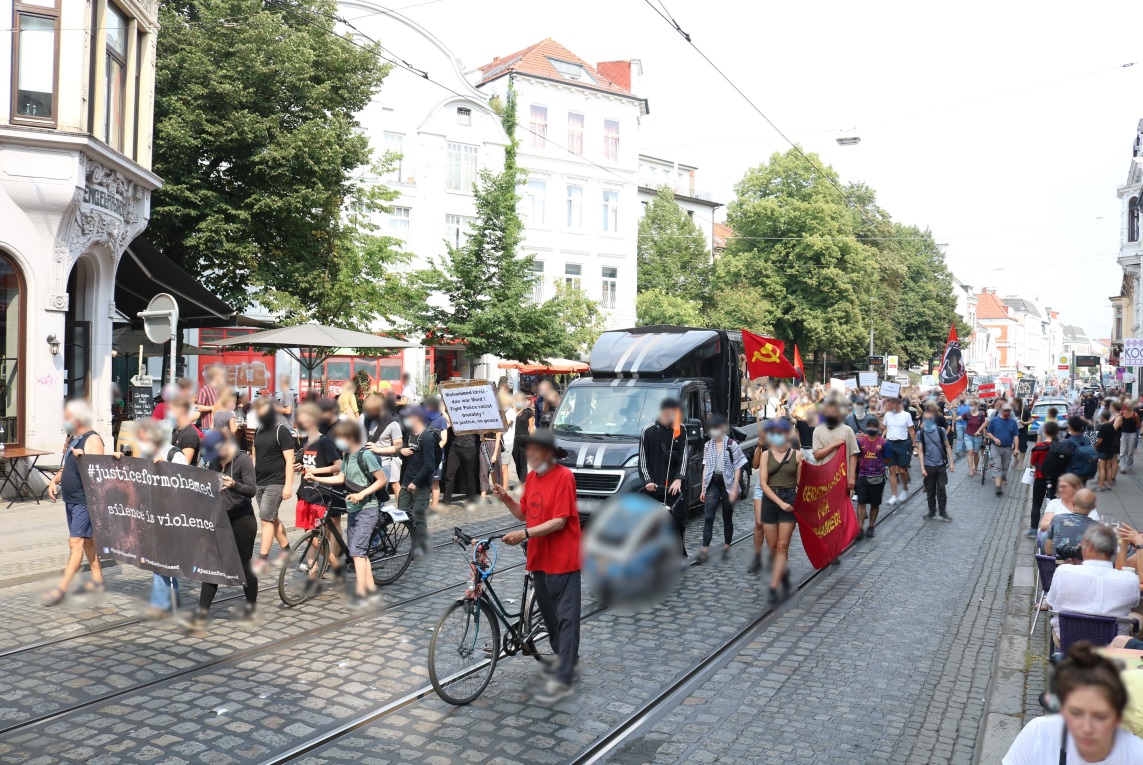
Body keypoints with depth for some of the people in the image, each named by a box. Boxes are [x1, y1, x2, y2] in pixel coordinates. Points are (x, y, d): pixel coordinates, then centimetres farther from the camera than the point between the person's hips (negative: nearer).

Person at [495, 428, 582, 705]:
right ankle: (565, 658, 37)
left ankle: (562, 680, -1)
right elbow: (524, 513, 12)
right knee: (548, 613, 18)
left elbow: (559, 521, -20)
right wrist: (506, 499, -5)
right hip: (539, 557, 8)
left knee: (566, 617, -3)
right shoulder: (531, 476, 9)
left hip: (562, 559, -8)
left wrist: (525, 534, -25)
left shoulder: (563, 476, -15)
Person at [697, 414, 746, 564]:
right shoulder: (708, 445, 5)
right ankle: (705, 549, -9)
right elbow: (706, 468, 10)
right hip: (713, 483, 3)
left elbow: (737, 468, -7)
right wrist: (703, 489, 8)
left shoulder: (732, 445, -8)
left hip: (727, 484, -3)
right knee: (708, 516, -8)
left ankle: (727, 547, 22)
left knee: (727, 517, 8)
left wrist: (734, 489, -12)